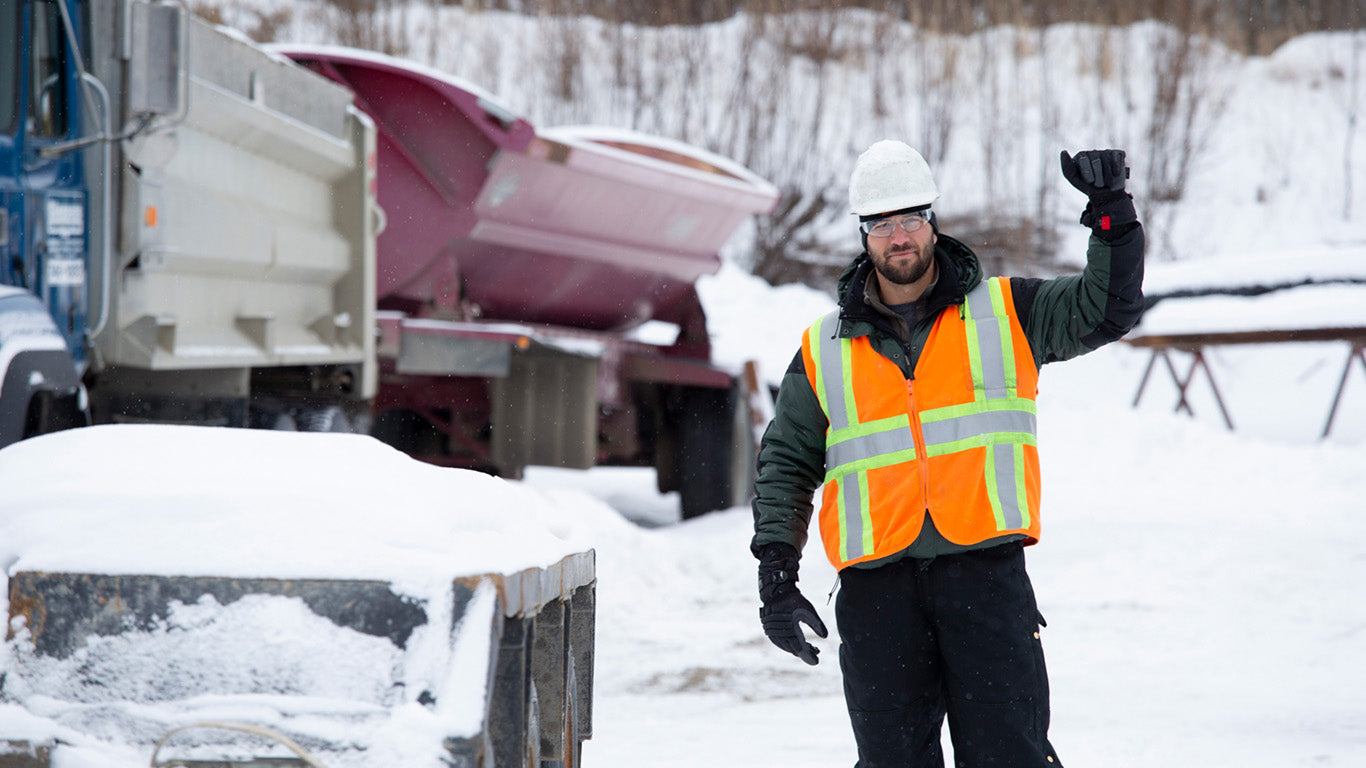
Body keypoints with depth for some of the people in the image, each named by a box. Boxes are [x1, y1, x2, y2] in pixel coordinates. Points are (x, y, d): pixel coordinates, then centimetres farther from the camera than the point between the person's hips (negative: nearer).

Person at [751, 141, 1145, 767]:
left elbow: (1107, 308, 5)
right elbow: (787, 464, 18)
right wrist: (776, 573, 8)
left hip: (985, 571, -2)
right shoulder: (824, 350, 14)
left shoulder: (1005, 312, 11)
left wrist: (1111, 212, -9)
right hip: (877, 584, 2)